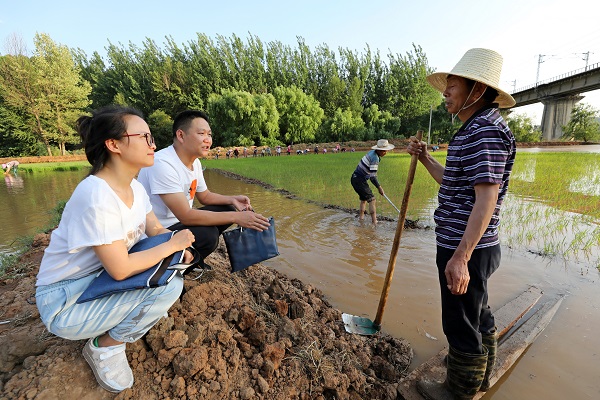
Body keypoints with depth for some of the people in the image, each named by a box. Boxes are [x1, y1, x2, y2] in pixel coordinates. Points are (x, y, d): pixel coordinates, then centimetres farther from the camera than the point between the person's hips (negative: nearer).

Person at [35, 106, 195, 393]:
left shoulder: (135, 187, -3)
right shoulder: (95, 197, -30)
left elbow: (156, 230, 1)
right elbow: (120, 269, -28)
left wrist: (179, 249, -19)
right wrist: (173, 245, -19)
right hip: (65, 302, -7)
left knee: (174, 266, -6)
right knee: (169, 286, -22)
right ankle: (104, 347, 2)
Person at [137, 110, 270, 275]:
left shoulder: (195, 162, 1)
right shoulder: (163, 164, -27)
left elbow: (205, 196, 13)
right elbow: (186, 215, -32)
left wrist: (232, 200, -7)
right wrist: (236, 217, -31)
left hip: (178, 222, 9)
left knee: (227, 209, 4)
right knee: (207, 235, -30)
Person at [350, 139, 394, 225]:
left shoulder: (372, 152, 9)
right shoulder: (375, 158, -20)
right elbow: (372, 177, -22)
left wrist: (378, 185, 22)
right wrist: (379, 187, -12)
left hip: (356, 178, 10)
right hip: (359, 180, -10)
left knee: (364, 199, 21)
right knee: (372, 200, -8)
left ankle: (360, 218, 28)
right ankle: (374, 223, -10)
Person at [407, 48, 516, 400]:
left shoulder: (486, 131, -18)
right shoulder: (474, 130, 14)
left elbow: (486, 198, -26)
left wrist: (460, 257, -29)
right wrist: (426, 159, 15)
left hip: (467, 250, -11)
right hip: (467, 247, 11)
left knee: (462, 322, 6)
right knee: (477, 313, 25)